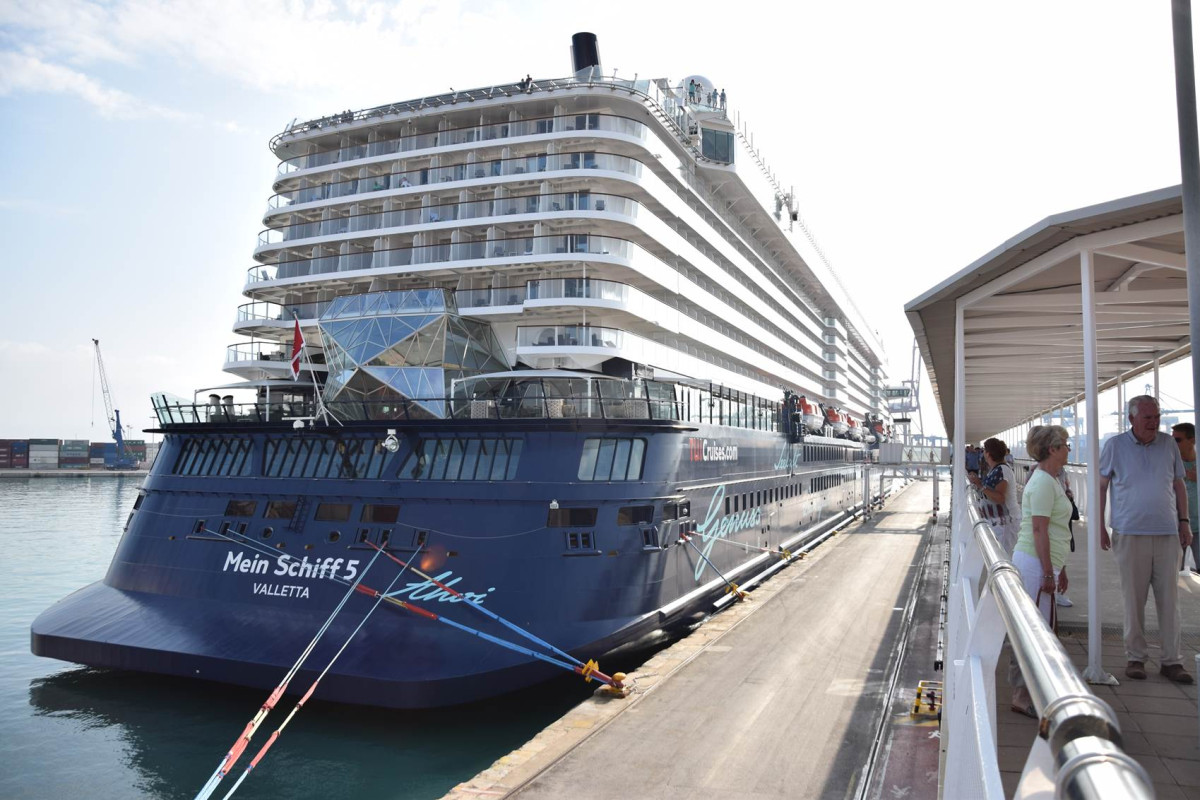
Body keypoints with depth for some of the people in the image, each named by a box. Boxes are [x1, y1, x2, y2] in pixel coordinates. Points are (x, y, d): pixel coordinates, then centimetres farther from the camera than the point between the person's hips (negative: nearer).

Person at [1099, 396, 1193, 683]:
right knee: (1134, 599, 4)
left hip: (1167, 533, 3)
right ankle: (1135, 657, 15)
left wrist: (1184, 521, 8)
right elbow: (1101, 487, 3)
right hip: (1130, 533, -2)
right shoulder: (1115, 445, 0)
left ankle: (1171, 660, 14)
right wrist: (1100, 527, -1)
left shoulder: (1168, 444, 8)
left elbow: (1179, 485, 15)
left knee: (1169, 599, 5)